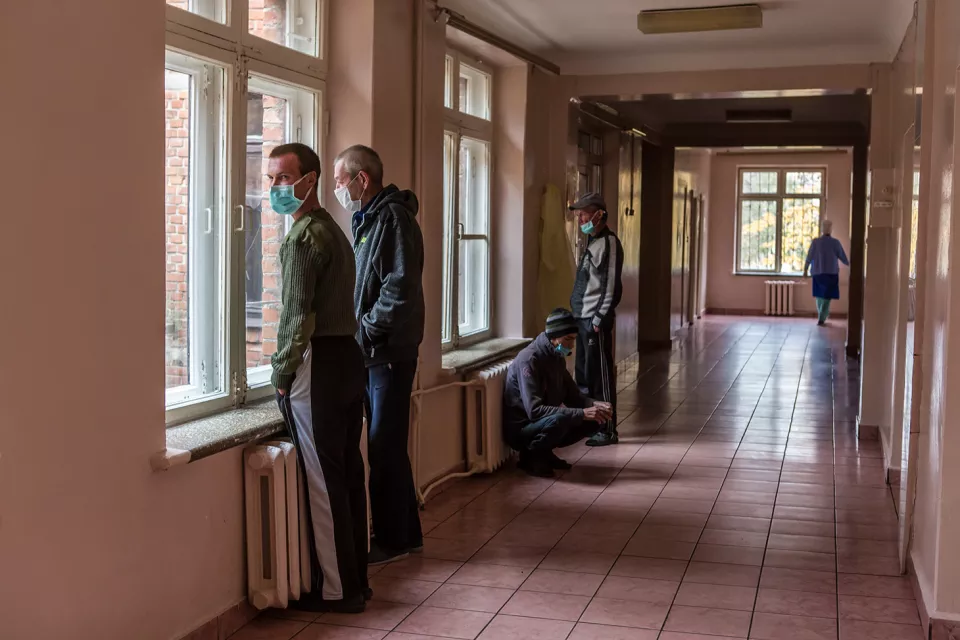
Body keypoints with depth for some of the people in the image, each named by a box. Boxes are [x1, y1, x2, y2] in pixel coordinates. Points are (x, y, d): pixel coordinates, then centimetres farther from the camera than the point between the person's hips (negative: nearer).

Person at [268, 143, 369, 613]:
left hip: (318, 363, -9)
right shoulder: (333, 229, 17)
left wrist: (282, 371, -6)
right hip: (347, 355, 9)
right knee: (348, 472, 12)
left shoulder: (304, 235, -12)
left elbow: (298, 313, -17)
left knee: (323, 479, -3)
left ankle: (336, 589, 4)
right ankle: (355, 577, 21)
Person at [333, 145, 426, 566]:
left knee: (385, 449, -3)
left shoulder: (393, 217, -13)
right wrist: (360, 329, 9)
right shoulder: (367, 219, 17)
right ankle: (406, 534, 24)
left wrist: (367, 327, -16)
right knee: (387, 447, 14)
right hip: (372, 352, 9)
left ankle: (391, 541, 8)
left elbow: (401, 286, -22)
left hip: (390, 352, -9)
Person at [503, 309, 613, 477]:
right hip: (520, 429, -9)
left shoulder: (556, 358, 4)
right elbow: (534, 410, -32)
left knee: (593, 419, -2)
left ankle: (543, 452, 7)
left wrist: (594, 405, -13)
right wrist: (582, 413, -34)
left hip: (546, 424, 9)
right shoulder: (529, 360, -24)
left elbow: (573, 395, 10)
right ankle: (531, 456, -9)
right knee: (560, 419, -35)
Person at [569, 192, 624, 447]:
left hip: (596, 321, -9)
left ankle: (608, 430, 2)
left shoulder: (609, 243, -12)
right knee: (584, 375, 14)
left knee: (600, 376, -4)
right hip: (583, 318, 9)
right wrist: (580, 316, 17)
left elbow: (611, 286, -16)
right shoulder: (592, 242, 16)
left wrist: (599, 319, -18)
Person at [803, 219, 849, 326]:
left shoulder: (815, 242, -7)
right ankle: (821, 319, -4)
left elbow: (809, 257, -3)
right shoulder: (835, 242, -9)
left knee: (819, 294, 19)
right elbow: (842, 257, 0)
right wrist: (848, 263, 22)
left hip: (818, 273, 2)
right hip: (831, 273, -2)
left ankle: (823, 314, 32)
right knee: (827, 296, 3)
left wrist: (805, 270, 11)